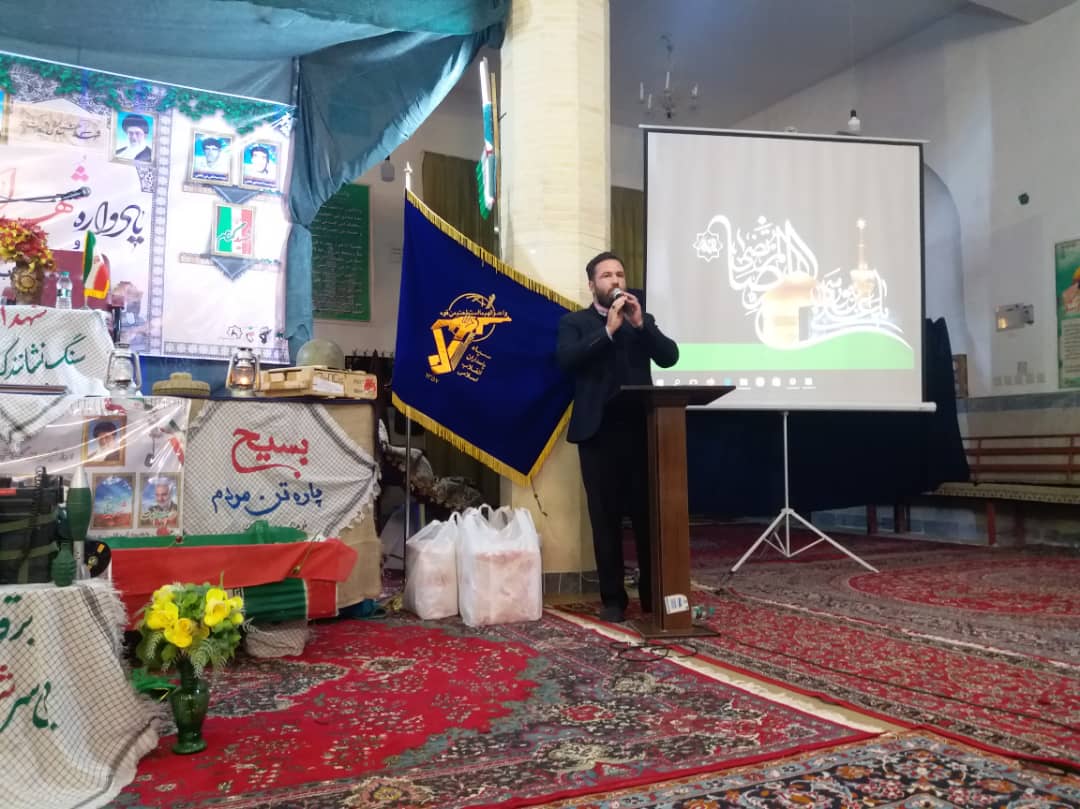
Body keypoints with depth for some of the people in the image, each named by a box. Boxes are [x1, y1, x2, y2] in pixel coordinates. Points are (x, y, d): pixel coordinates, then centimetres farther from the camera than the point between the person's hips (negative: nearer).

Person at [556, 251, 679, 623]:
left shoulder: (643, 319, 17)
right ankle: (613, 598, 11)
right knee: (605, 519, 2)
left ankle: (654, 594, 17)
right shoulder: (574, 322, 9)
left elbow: (670, 356, 3)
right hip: (599, 431, -2)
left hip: (640, 429, 2)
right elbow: (567, 359, -10)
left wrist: (640, 324, -8)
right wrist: (608, 329, -13)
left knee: (649, 514, 3)